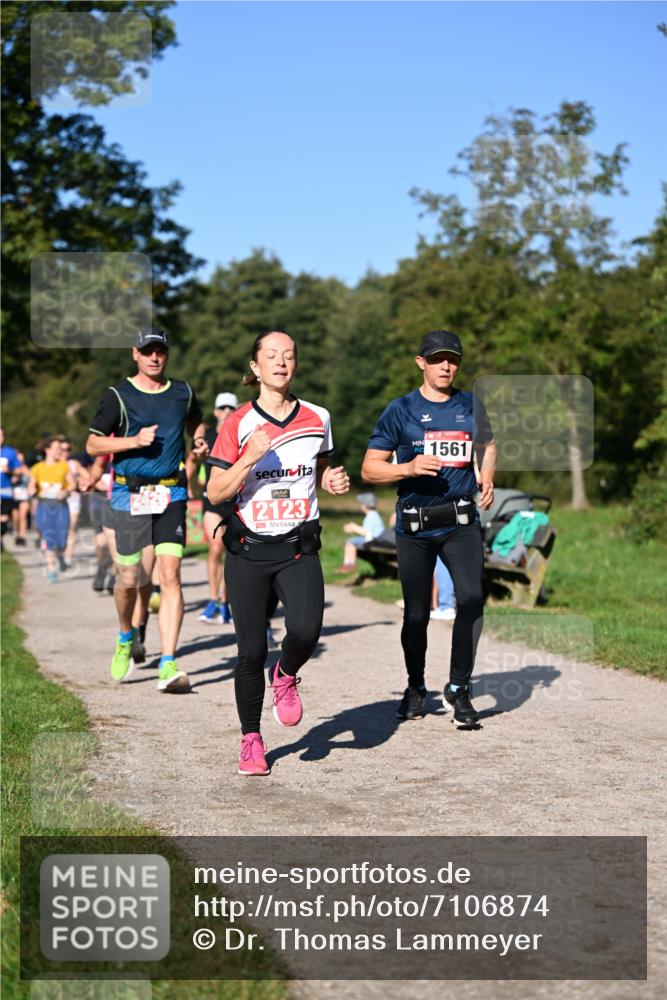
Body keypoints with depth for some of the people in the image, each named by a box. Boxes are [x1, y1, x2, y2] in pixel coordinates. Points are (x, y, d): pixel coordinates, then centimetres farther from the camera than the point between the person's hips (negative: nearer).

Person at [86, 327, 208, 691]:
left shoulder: (183, 393, 9)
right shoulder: (118, 396, -1)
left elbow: (195, 421, 30)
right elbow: (92, 445, 0)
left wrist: (199, 442, 8)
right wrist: (135, 440, -13)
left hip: (172, 494, 2)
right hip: (130, 494, -2)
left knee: (170, 575, -10)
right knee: (129, 579, 2)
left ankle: (168, 666, -11)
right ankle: (125, 639, 35)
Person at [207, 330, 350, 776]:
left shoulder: (317, 418, 5)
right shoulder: (239, 424, -3)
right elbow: (215, 493, -6)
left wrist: (333, 481, 0)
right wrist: (249, 458, -20)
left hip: (299, 548, 1)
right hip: (249, 550, -1)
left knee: (306, 631, -22)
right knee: (252, 652, 1)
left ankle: (285, 676, 14)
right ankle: (251, 740, 21)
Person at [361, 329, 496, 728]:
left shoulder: (470, 405, 8)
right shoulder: (401, 410, 0)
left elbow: (487, 444, 27)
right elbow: (370, 469, 0)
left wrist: (487, 479, 7)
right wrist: (409, 468, -17)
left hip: (461, 522, 1)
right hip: (414, 525, -1)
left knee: (472, 600, -16)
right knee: (416, 613, 7)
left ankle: (459, 687, -1)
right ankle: (416, 689, 28)